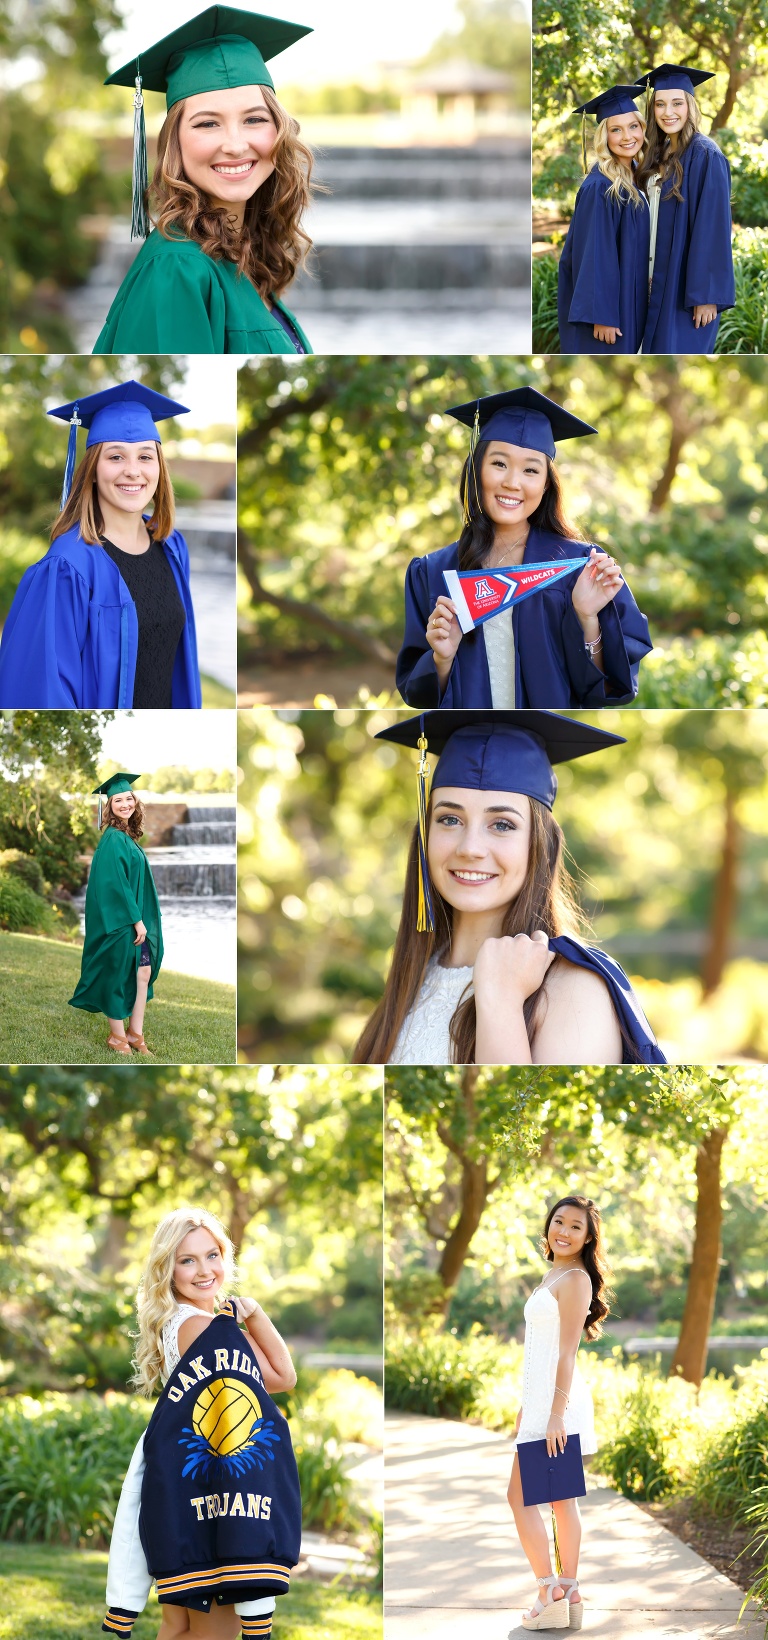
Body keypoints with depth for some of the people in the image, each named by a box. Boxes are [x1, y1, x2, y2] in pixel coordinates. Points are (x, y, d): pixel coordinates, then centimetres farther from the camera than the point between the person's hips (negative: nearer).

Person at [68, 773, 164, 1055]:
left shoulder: (127, 837, 11)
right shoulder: (113, 839, -16)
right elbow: (115, 884, -20)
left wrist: (140, 919, 14)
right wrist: (136, 920, -19)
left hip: (134, 918, 9)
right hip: (119, 920, -9)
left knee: (144, 971, 7)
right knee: (120, 976, 1)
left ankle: (135, 1032, 13)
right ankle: (117, 1036, 12)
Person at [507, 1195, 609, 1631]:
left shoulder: (574, 1279, -12)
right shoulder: (556, 1276, 17)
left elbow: (567, 1351, -17)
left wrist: (556, 1413, -20)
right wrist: (528, 1406, 22)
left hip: (558, 1399, -10)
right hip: (543, 1399, 10)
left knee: (520, 1496, -10)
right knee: (562, 1498, 8)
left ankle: (552, 1596, -9)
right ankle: (569, 1596, 9)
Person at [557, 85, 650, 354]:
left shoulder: (635, 176, 7)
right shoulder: (599, 187, -18)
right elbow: (593, 255, -20)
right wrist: (601, 316, -22)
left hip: (630, 299, 8)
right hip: (606, 300, -8)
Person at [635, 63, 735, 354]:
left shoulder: (705, 156, -13)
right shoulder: (660, 154, 11)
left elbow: (714, 228, -17)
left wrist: (706, 295, -20)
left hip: (686, 287, -8)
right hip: (659, 284, 8)